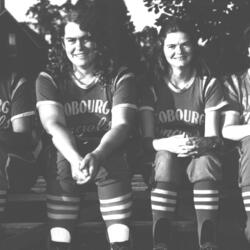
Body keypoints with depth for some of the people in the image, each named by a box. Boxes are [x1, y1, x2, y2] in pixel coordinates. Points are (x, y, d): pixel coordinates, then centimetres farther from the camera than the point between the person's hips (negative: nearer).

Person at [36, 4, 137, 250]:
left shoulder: (120, 78, 1)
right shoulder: (49, 79, 3)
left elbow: (121, 125, -11)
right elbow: (54, 125, -12)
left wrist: (97, 155, -31)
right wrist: (75, 159, -31)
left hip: (108, 154, 0)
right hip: (67, 154, 1)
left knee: (114, 166, -25)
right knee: (61, 167, -24)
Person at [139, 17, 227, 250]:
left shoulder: (208, 84, 1)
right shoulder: (152, 86, 0)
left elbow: (214, 136, -7)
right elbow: (147, 139, -8)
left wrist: (202, 143, -32)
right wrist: (168, 143, -32)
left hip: (199, 154, 0)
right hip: (164, 154, 0)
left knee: (204, 160, -35)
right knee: (166, 157, -35)